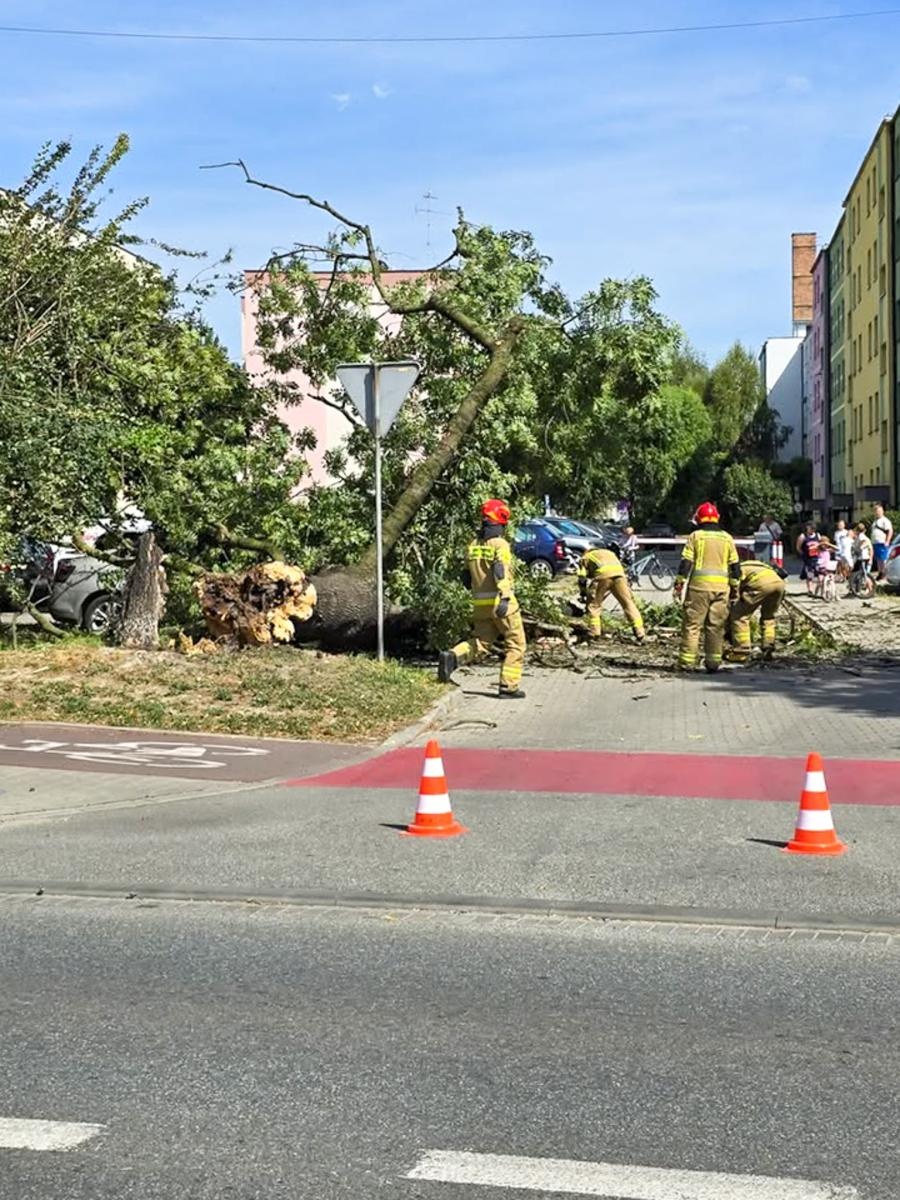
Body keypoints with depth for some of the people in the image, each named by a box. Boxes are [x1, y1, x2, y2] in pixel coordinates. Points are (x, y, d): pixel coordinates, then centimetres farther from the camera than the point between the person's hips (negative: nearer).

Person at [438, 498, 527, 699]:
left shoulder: (472, 546, 12)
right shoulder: (500, 544, -9)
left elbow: (467, 578, 17)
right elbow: (501, 572, -25)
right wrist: (505, 597, -33)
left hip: (480, 604, 6)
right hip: (500, 602, -6)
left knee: (480, 643, 10)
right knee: (515, 645, 7)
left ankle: (452, 656, -17)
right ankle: (508, 687, 3)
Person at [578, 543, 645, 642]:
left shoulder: (586, 557, 31)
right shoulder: (610, 553, 43)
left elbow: (582, 578, 19)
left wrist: (585, 593, 33)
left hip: (603, 575, -3)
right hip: (619, 573, 3)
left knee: (593, 604, 13)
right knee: (628, 603, 10)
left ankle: (594, 633, 9)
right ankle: (639, 633, 6)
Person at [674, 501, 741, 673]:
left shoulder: (695, 536, 0)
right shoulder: (727, 538, 10)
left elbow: (686, 562, -4)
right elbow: (735, 566, 11)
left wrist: (679, 584, -1)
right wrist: (734, 587, 17)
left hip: (699, 584, -3)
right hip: (721, 586, 3)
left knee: (692, 624, 0)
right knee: (716, 626, 7)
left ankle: (687, 662, -2)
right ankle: (713, 663, 8)